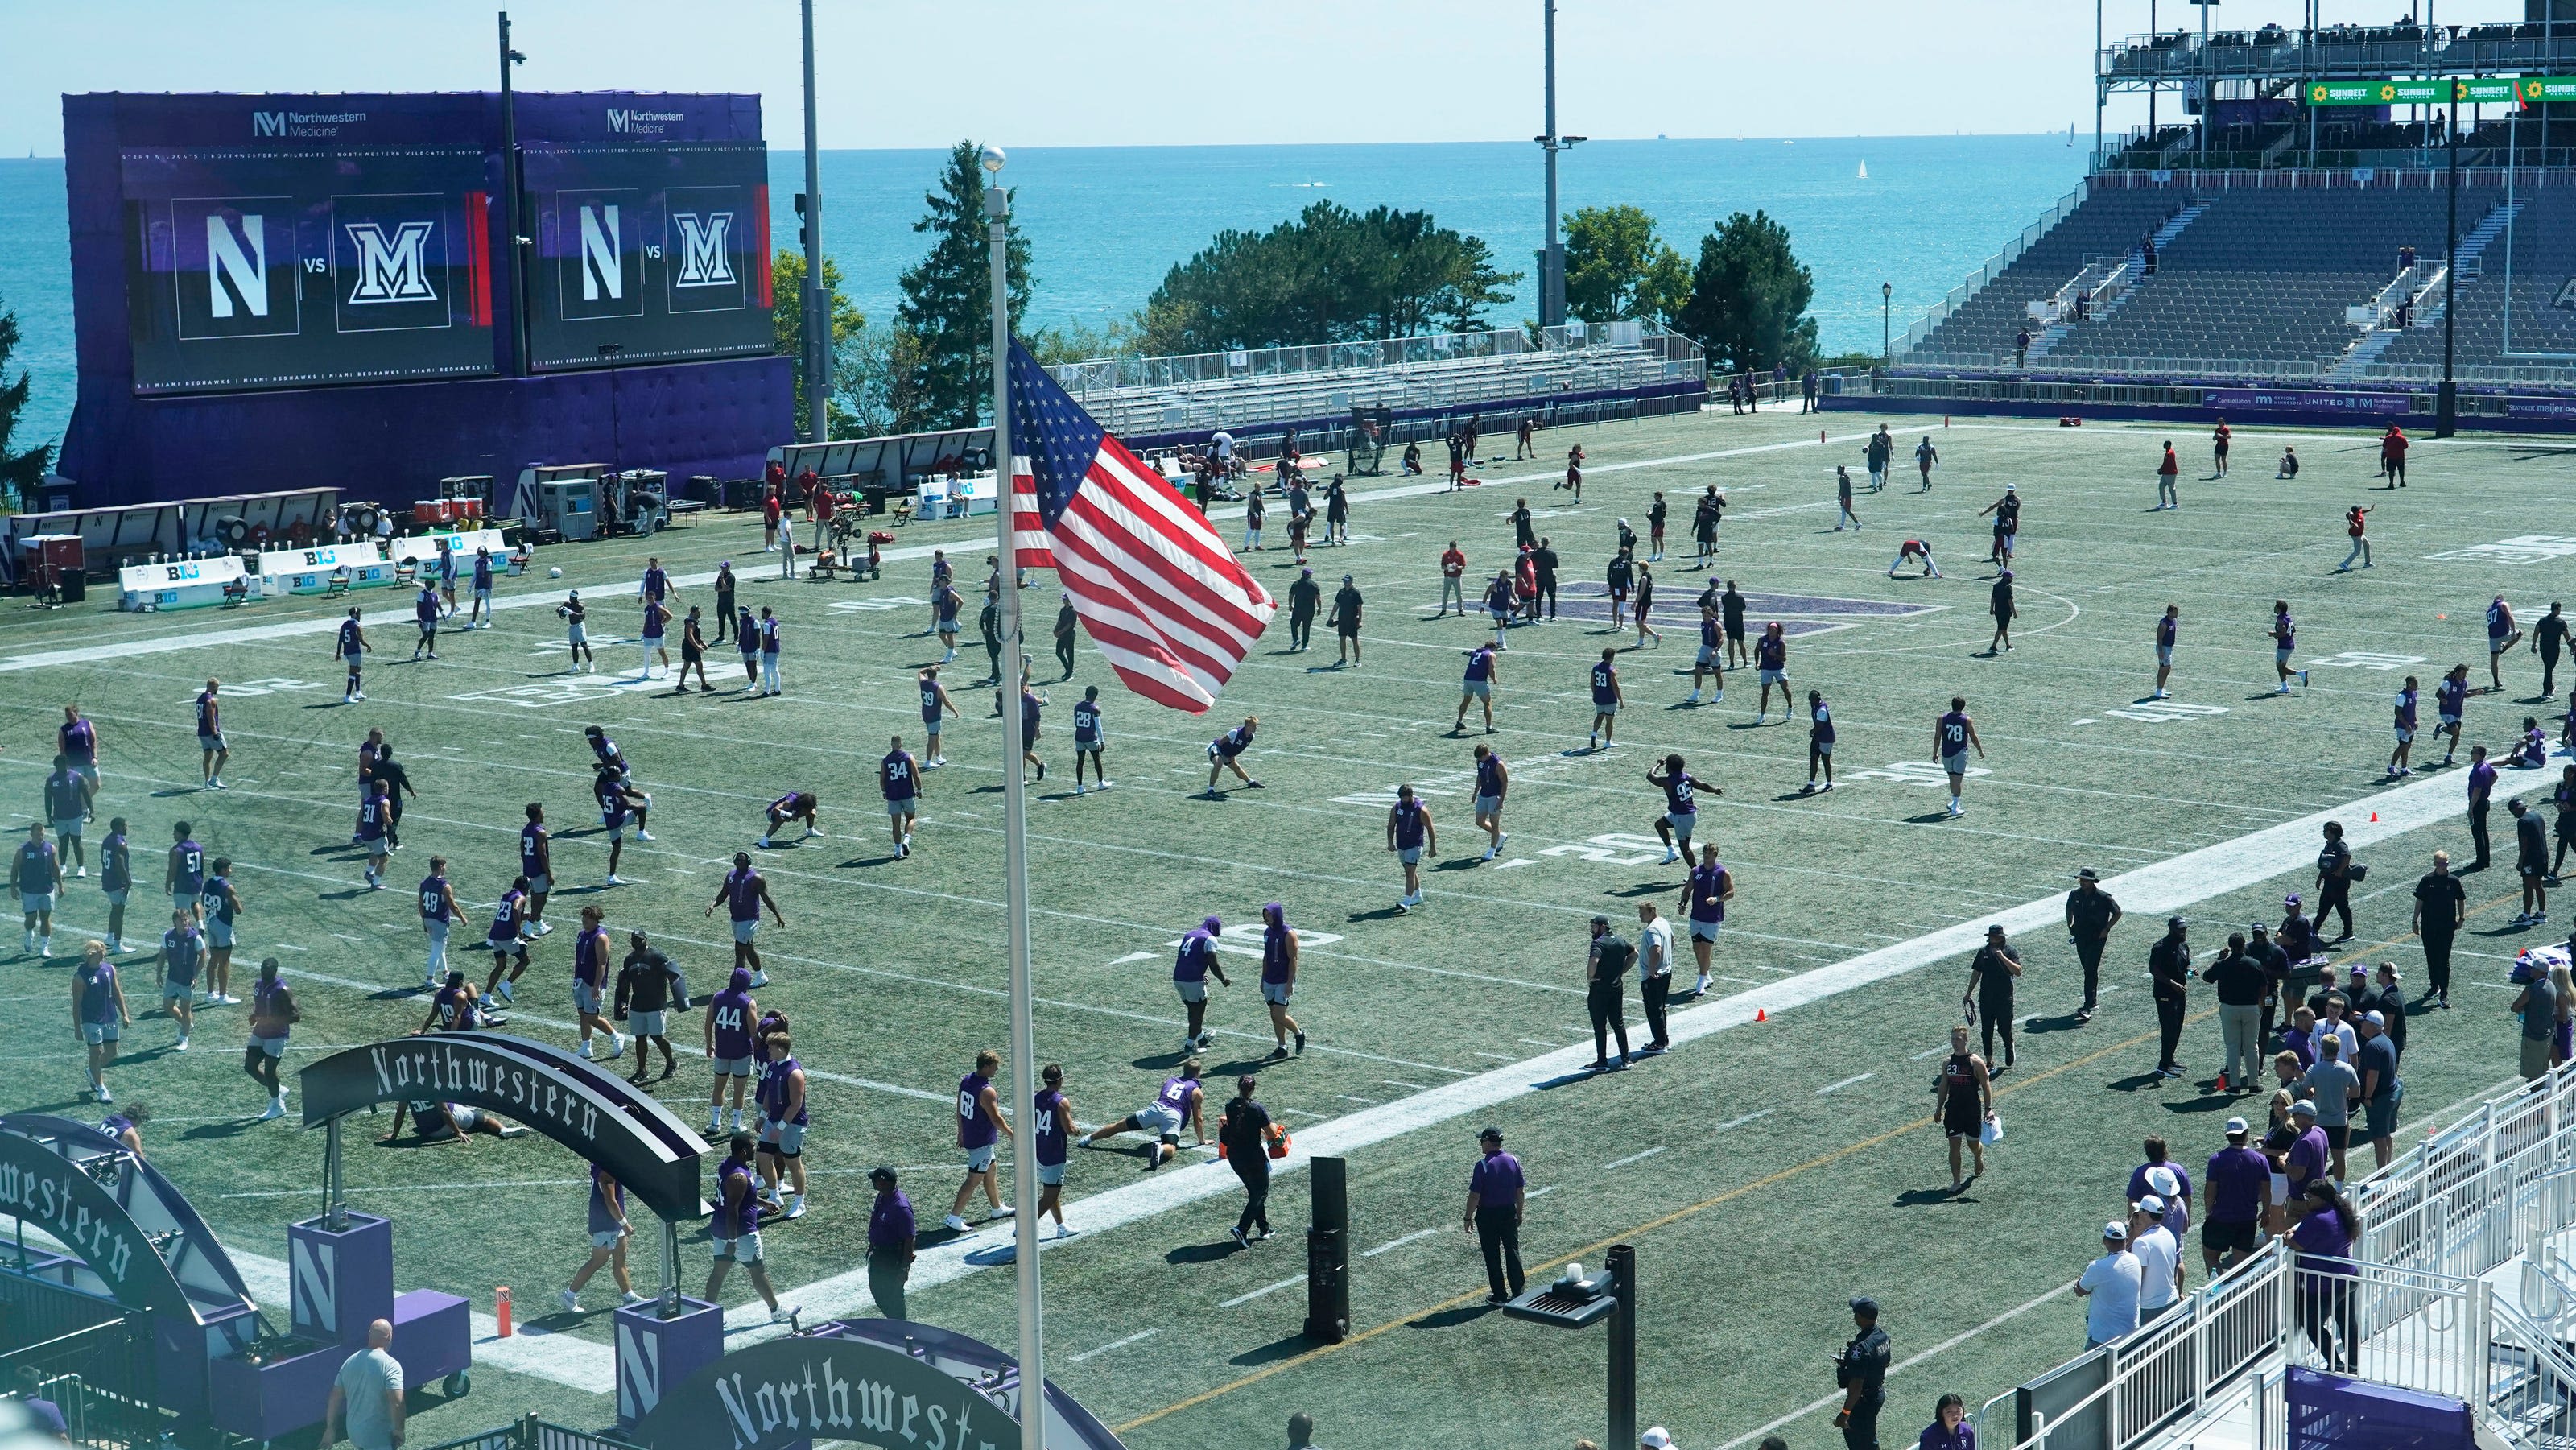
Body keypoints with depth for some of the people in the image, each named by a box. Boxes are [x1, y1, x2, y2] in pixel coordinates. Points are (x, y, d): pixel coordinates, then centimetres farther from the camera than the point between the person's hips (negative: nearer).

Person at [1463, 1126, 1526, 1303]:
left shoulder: (1482, 1165, -19)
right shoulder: (1513, 1161, -3)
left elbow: (1474, 1195, -17)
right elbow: (1521, 1191, 3)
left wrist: (1468, 1218, -6)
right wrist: (1519, 1213, 16)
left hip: (1487, 1216, -4)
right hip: (1509, 1213, 5)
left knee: (1492, 1256, 6)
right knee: (1512, 1251, 12)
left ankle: (1499, 1295, 11)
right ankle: (1518, 1293, 17)